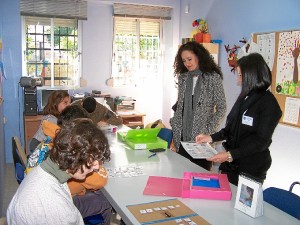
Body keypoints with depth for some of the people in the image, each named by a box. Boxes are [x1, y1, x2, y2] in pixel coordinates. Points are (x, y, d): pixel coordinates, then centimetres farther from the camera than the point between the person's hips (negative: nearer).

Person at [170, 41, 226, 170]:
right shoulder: (183, 77, 8)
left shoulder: (213, 77, -5)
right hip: (182, 137, 4)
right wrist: (174, 125, 6)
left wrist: (209, 131, -11)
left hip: (201, 138, -4)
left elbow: (221, 108, -4)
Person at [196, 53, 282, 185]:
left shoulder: (268, 103, -14)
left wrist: (230, 155, -24)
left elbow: (261, 141, -18)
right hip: (232, 164, 6)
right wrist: (211, 138, 4)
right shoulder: (244, 97, 8)